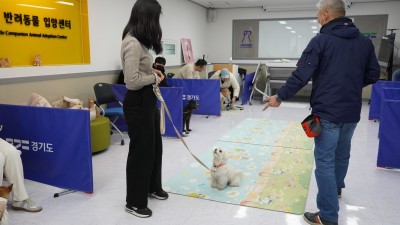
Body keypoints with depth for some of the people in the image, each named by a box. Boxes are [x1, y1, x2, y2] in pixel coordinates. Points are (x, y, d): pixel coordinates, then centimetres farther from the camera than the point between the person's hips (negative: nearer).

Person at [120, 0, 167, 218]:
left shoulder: (139, 41, 9)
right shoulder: (132, 43, -22)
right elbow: (132, 80, -27)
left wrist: (152, 71, 7)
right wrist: (155, 78, -12)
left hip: (148, 100, 10)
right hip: (137, 103, -10)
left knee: (154, 145, 21)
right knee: (140, 150, 2)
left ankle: (153, 187, 41)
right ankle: (134, 203, 20)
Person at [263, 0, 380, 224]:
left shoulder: (321, 40, -10)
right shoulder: (365, 41, 6)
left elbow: (301, 75, -15)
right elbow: (373, 74, 10)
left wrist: (280, 97, -6)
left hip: (327, 112, -6)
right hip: (352, 112, 6)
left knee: (325, 161, -1)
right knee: (342, 154, 25)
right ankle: (337, 188, 48)